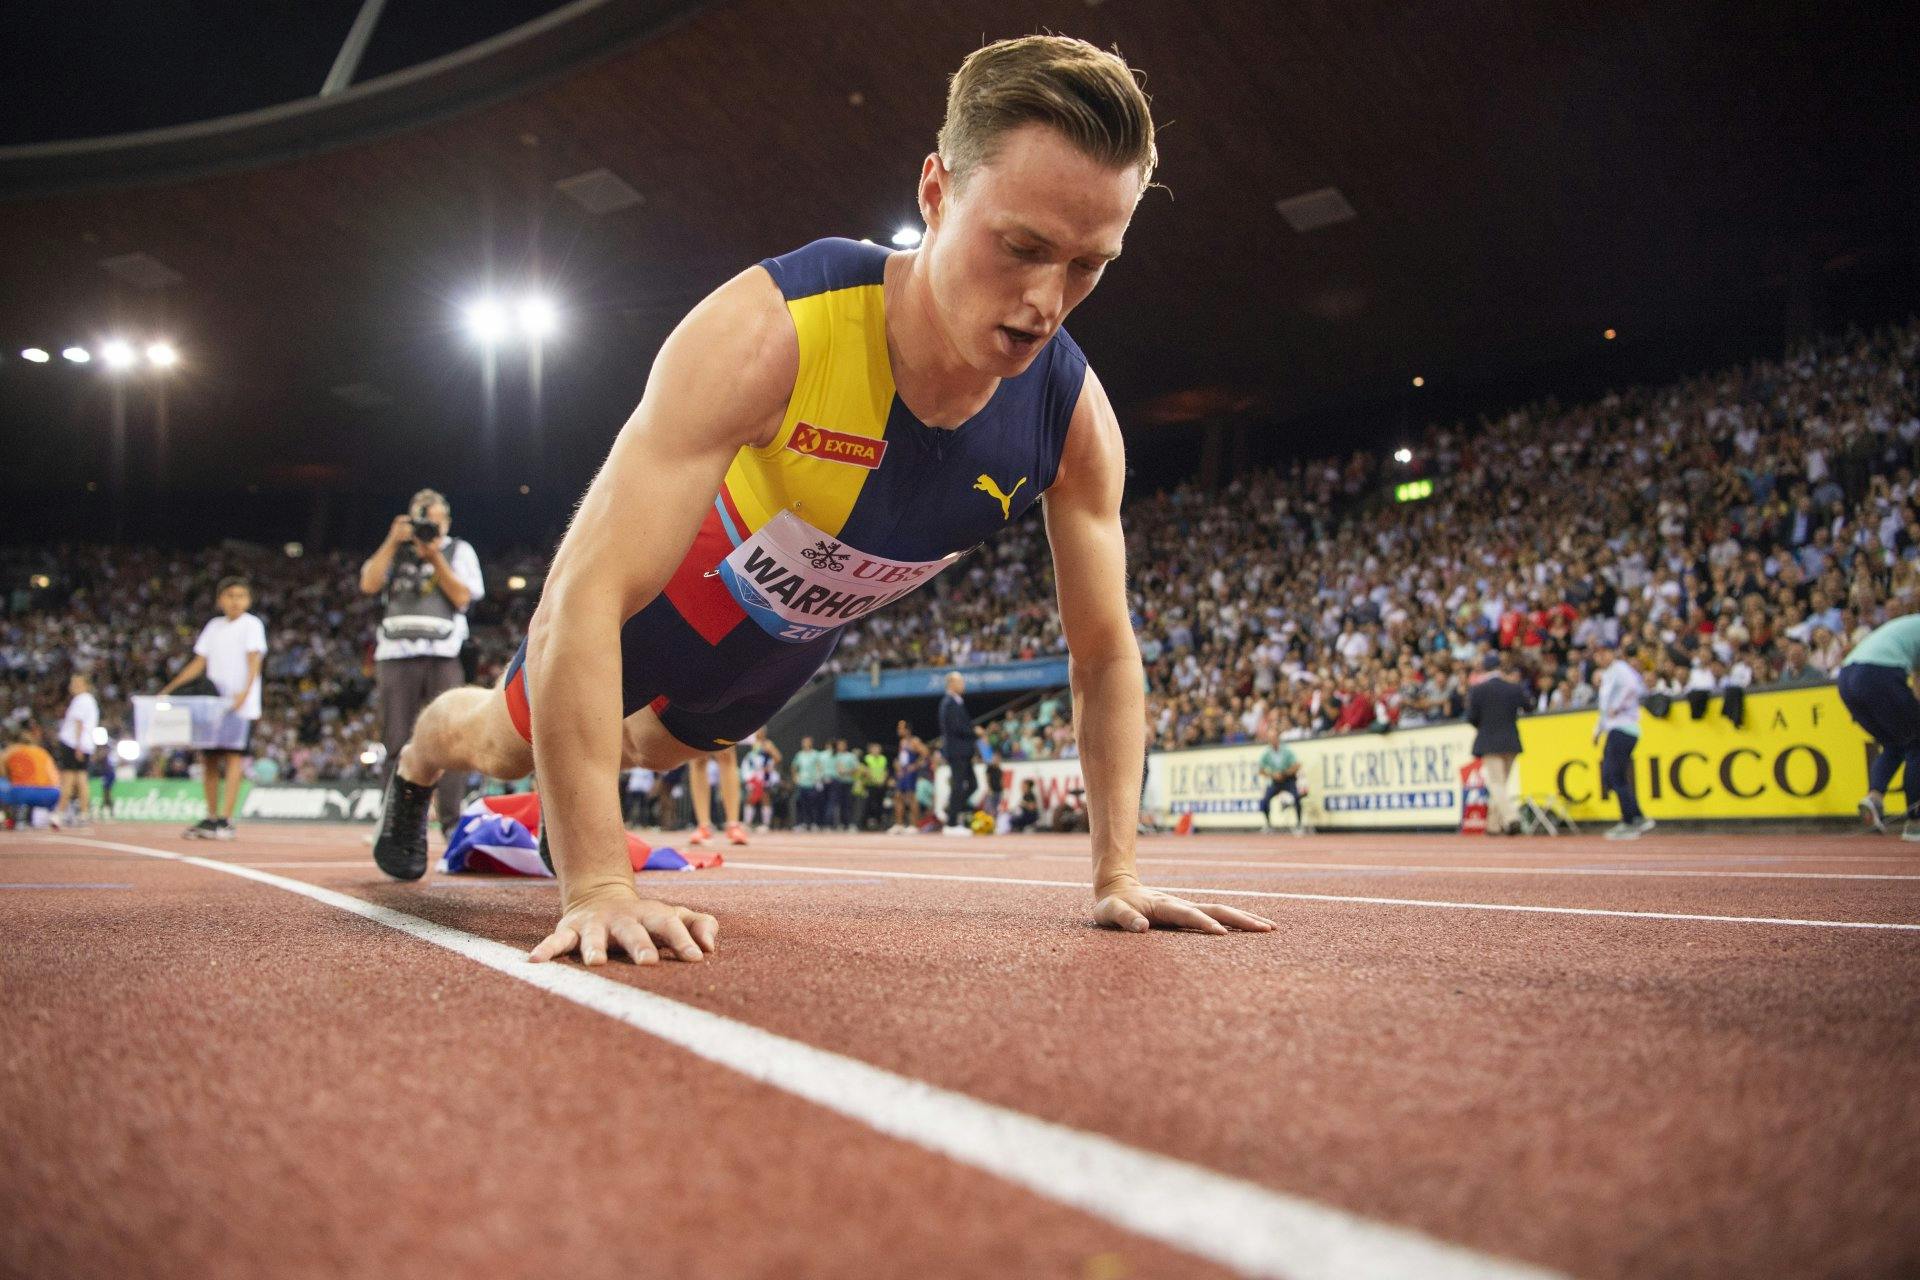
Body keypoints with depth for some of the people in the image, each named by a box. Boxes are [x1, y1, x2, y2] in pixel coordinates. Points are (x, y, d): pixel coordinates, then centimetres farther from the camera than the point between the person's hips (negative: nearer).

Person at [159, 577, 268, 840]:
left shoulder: (252, 625, 0)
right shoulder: (214, 627, 17)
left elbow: (254, 662, -11)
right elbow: (199, 663, 20)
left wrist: (244, 693, -26)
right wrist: (171, 688, 12)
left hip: (240, 706, -6)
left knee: (233, 757, -11)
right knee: (208, 759, 5)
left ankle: (226, 820, -14)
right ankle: (211, 817, 14)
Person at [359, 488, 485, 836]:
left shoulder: (459, 550, 13)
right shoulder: (395, 550, 19)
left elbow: (462, 597, 0)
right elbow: (369, 584, 3)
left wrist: (435, 557, -6)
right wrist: (393, 540, -1)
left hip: (443, 657, -2)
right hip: (396, 656, 2)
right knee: (395, 744, 2)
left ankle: (452, 823, -8)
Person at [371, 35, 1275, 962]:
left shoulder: (1076, 418, -28)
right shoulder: (768, 332, -43)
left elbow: (1105, 654, -16)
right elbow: (586, 595, -46)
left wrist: (1116, 876, -21)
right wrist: (594, 886, -49)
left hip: (795, 637, 5)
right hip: (672, 590, -4)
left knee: (657, 745, 33)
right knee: (507, 741, 22)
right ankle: (415, 766, 58)